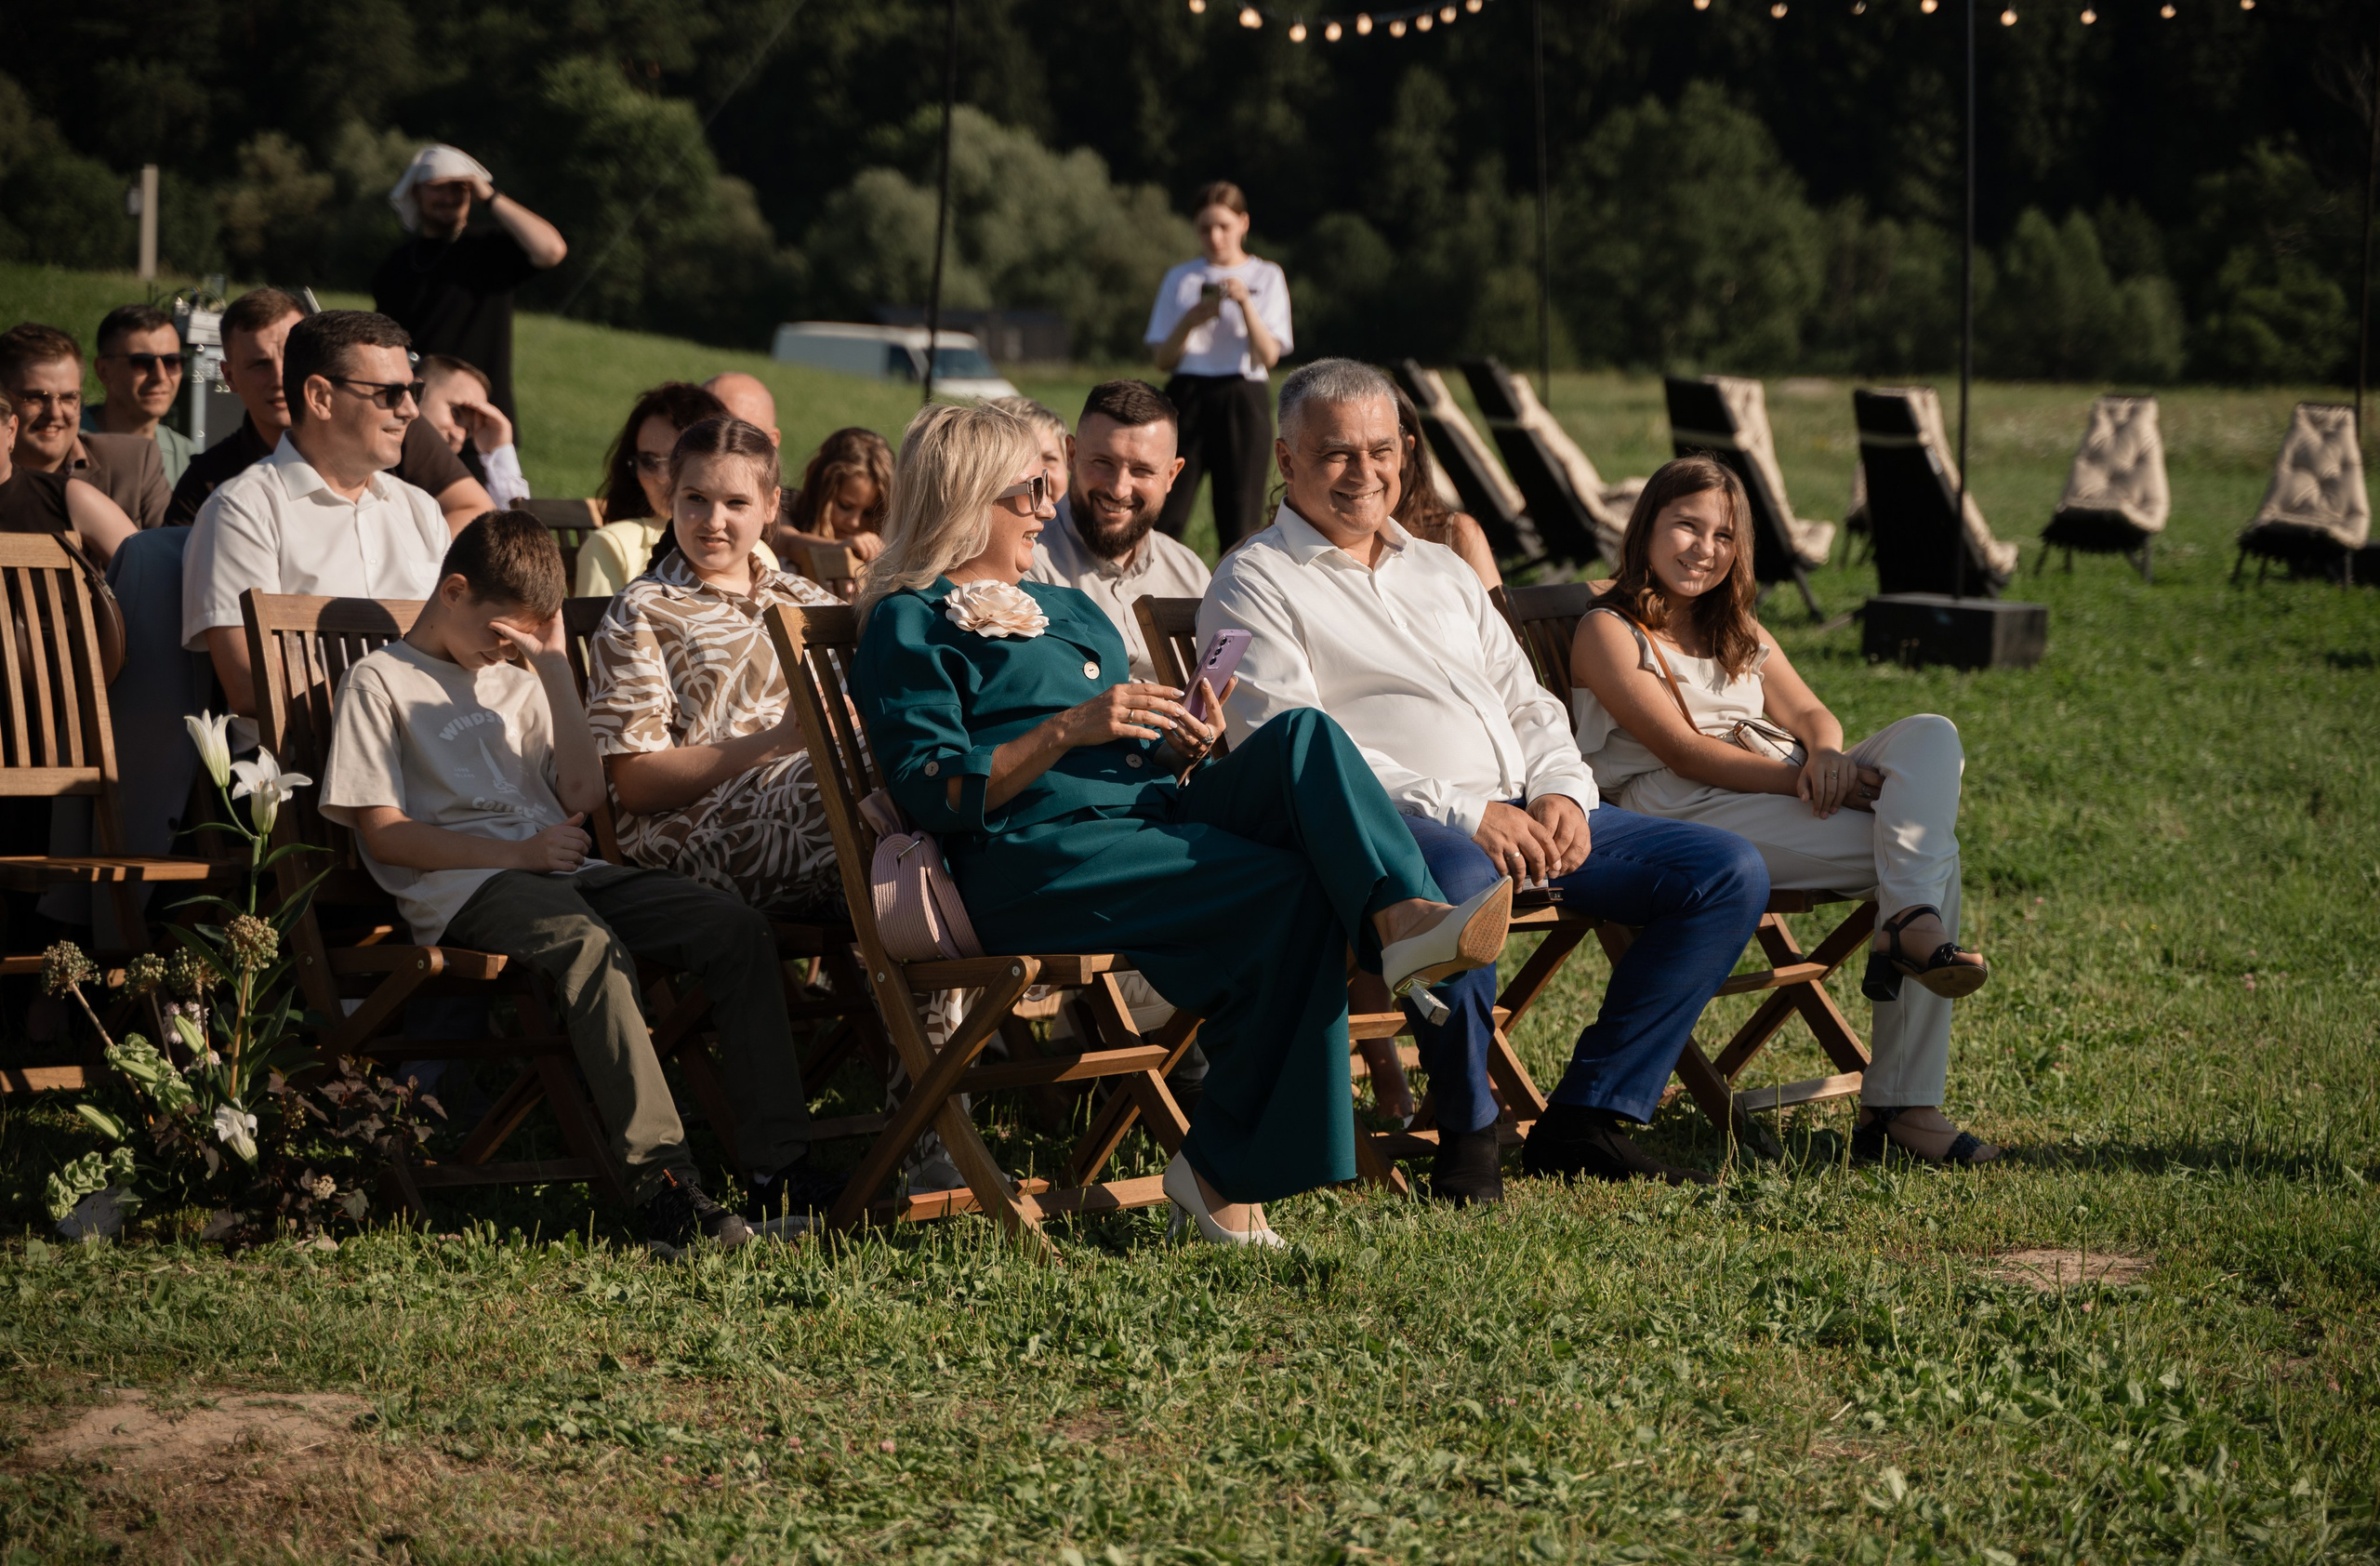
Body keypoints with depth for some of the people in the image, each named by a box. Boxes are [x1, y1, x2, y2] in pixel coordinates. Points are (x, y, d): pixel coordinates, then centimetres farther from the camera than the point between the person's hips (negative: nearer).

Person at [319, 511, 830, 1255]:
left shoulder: (516, 677, 27)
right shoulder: (382, 682, 6)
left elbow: (584, 793, 14)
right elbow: (382, 832, -5)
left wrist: (553, 666, 12)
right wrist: (517, 852, -12)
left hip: (560, 869, 7)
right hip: (464, 888, -7)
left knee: (736, 927, -15)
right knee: (589, 944, -38)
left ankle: (782, 1170, -21)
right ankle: (664, 1188, -47)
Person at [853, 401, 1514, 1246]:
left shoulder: (1070, 611, 32)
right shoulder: (909, 622, 7)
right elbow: (934, 794, -7)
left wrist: (1180, 747, 6)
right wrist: (1067, 731, -17)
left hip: (1147, 818, 7)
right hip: (1036, 858, -7)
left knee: (1303, 738, -22)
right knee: (1288, 892, -28)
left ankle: (1400, 918, -47)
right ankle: (1218, 1169, -29)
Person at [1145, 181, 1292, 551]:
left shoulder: (1266, 277, 7)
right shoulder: (1180, 279, 11)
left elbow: (1268, 357, -3)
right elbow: (1162, 360, 6)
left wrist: (1245, 304, -17)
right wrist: (1191, 321, -12)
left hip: (1243, 399, -1)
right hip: (1188, 395, 1)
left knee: (1241, 523, -3)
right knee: (1164, 513, -10)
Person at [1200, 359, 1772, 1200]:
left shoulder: (1442, 571, 27)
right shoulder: (1256, 581, 4)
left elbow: (1526, 702, 24)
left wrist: (1562, 793, -1)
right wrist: (1462, 814, -18)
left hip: (1525, 814, 7)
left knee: (1731, 872, -7)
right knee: (1461, 882, -43)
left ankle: (1587, 1118, -6)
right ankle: (1467, 1132, -21)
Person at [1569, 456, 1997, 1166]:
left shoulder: (1740, 633, 30)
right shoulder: (1608, 632, 5)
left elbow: (1809, 714, 13)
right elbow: (1682, 752, -9)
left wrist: (1828, 755, -13)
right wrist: (1806, 781, -19)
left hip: (1790, 791, 7)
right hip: (1694, 818, -7)